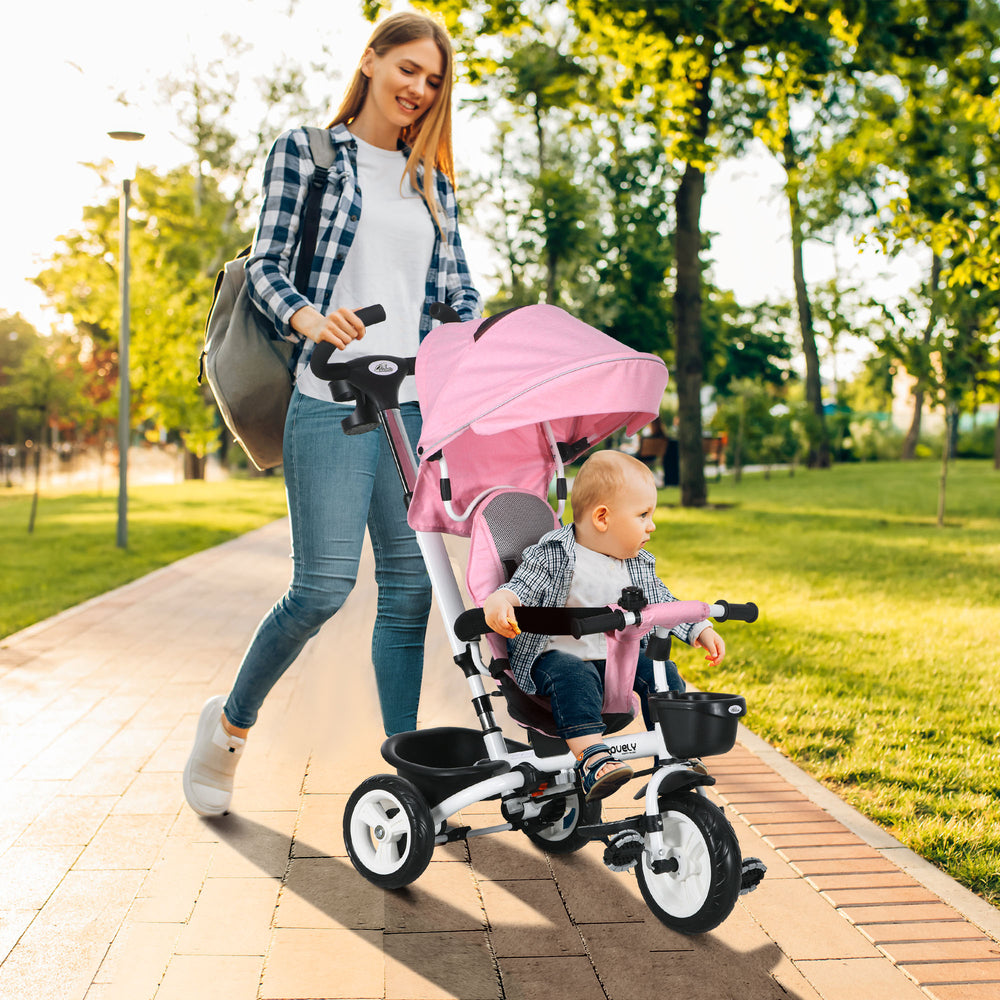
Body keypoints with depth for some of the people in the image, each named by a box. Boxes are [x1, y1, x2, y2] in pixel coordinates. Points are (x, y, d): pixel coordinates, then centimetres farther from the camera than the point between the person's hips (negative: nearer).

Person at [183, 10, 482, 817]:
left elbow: (458, 291, 17)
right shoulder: (306, 150, 7)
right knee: (323, 586, -9)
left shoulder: (430, 182, 20)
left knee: (411, 585, 1)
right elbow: (266, 264, 0)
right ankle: (230, 721, 16)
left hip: (413, 403, 5)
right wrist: (307, 318, -20)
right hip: (332, 399, -5)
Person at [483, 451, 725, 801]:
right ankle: (592, 758, -44)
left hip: (618, 657, 6)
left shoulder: (638, 565, 11)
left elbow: (662, 603, 21)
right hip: (559, 655, -6)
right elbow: (522, 587, -18)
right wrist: (499, 601, -40)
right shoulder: (553, 556, -10)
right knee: (575, 678, -36)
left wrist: (701, 631, 13)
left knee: (661, 673, -13)